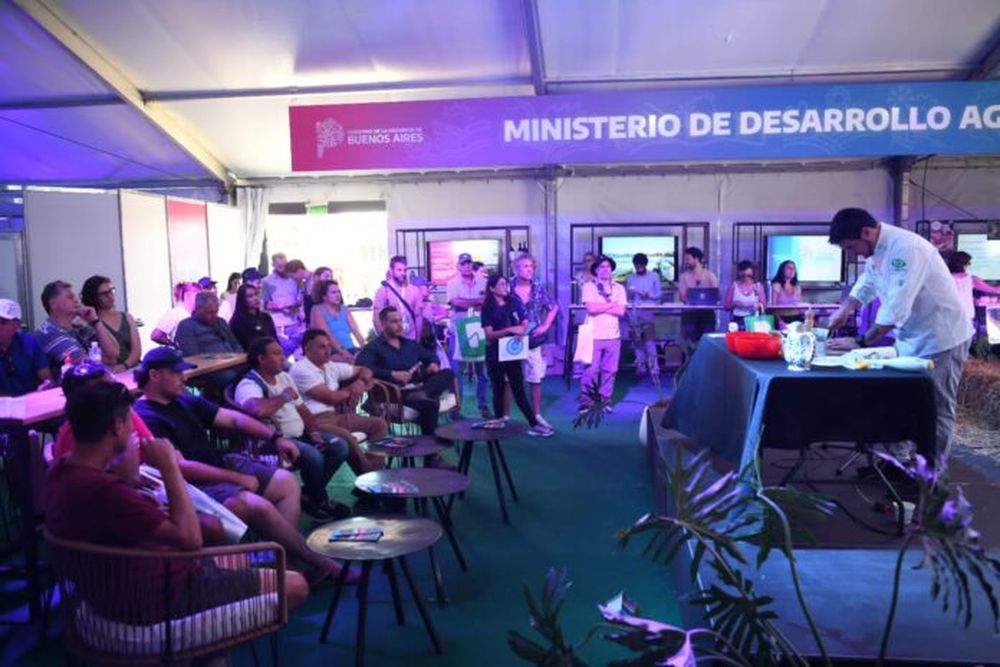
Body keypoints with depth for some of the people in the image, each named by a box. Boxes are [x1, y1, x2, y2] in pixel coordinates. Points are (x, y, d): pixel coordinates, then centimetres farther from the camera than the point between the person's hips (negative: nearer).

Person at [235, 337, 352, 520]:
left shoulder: (284, 377, 14)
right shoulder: (248, 385, -15)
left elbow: (302, 409, 18)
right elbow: (259, 410, -38)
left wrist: (314, 433, 1)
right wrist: (284, 396, -19)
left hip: (300, 436, 9)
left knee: (340, 447, -4)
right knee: (313, 455, -31)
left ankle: (309, 493, 4)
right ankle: (320, 501, -4)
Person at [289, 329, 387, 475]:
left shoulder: (331, 366, 14)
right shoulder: (300, 370, -10)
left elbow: (365, 370, 25)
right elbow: (331, 398, -15)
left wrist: (360, 383, 1)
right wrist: (353, 389, 3)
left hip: (336, 415, 9)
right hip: (313, 421, -9)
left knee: (379, 425, -4)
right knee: (345, 437, -36)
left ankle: (374, 471, -16)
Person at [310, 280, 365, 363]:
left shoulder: (344, 309, 16)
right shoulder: (318, 310, 1)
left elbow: (356, 331, 5)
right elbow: (327, 334, -12)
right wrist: (342, 351, -25)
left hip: (350, 349, 5)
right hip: (330, 351, -5)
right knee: (351, 360, -34)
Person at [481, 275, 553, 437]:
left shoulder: (514, 303, 4)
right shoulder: (487, 308, -6)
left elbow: (525, 323, 7)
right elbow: (489, 334, -12)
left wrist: (521, 330, -15)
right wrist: (509, 330, -24)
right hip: (495, 355, -2)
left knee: (519, 390, 3)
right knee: (499, 391, 8)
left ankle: (533, 424, 2)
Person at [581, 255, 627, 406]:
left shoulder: (619, 288, 9)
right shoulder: (589, 287, 0)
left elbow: (621, 311, -3)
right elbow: (591, 309, -14)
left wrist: (599, 307, -8)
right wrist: (612, 304, -4)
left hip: (613, 335, 3)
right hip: (594, 335, -3)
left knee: (610, 370, 5)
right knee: (591, 370, -2)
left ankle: (605, 400, 16)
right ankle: (586, 401, 8)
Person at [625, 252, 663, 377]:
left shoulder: (654, 276, 6)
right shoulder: (630, 277, 12)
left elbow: (659, 292, 5)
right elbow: (626, 295, 15)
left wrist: (649, 295, -13)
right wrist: (629, 294, -8)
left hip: (648, 310, -3)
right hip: (634, 311, 3)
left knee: (649, 339, -12)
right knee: (637, 340, 4)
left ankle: (654, 367, -12)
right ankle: (640, 365, 12)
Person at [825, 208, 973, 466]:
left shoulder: (905, 248, -29)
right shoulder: (876, 248, 1)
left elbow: (896, 307, -33)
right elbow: (867, 282, 20)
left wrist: (860, 342, -28)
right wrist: (845, 309, 4)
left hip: (940, 338, -9)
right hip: (911, 337, 9)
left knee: (936, 412, 1)